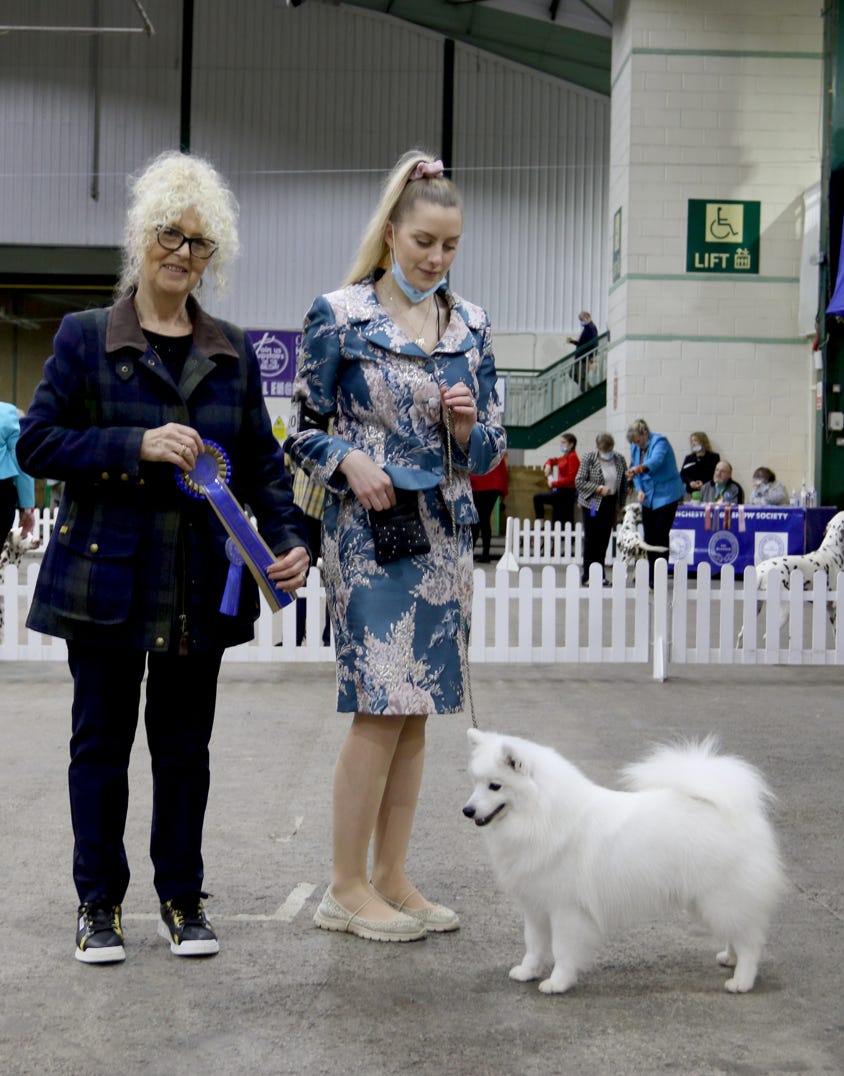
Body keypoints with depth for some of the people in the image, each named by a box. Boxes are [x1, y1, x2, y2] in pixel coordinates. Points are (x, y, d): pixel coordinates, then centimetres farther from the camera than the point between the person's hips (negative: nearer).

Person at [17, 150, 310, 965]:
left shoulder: (233, 351, 10)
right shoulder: (85, 337, 1)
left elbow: (260, 462, 11)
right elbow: (37, 442, -5)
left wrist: (288, 539, -6)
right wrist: (137, 447, -17)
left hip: (200, 584, 3)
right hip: (105, 576, -2)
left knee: (184, 744, 9)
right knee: (102, 739, 6)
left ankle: (182, 898, 22)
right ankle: (99, 903, 19)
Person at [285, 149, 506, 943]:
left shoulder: (469, 325, 10)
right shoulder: (339, 315, -4)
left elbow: (488, 452, 12)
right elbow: (303, 429, 1)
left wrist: (467, 424, -9)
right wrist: (349, 460, -18)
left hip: (443, 532, 5)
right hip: (368, 530, -5)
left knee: (415, 709, 7)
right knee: (383, 707, -7)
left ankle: (391, 878, 17)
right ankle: (346, 889, 5)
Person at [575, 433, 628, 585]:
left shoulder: (620, 459, 4)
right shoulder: (589, 458, -7)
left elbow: (624, 484, 11)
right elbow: (579, 481, -9)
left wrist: (620, 505, 8)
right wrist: (598, 488, -20)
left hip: (610, 504, 4)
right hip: (592, 504, -4)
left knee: (604, 540, 6)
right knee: (591, 540, -2)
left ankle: (600, 575, 13)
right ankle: (587, 576, 4)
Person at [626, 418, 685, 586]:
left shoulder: (659, 441, -16)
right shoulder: (635, 447, 5)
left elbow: (656, 461, -35)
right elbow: (635, 471, 9)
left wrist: (639, 468, -51)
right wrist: (639, 490, -8)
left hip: (665, 495, -7)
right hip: (648, 497, 7)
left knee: (661, 536, -10)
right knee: (649, 536, 7)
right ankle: (651, 577, 15)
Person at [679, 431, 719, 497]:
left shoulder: (714, 457, 6)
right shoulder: (689, 458, 17)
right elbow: (682, 475, 9)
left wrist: (704, 483, -14)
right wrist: (690, 482, -11)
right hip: (691, 492, 3)